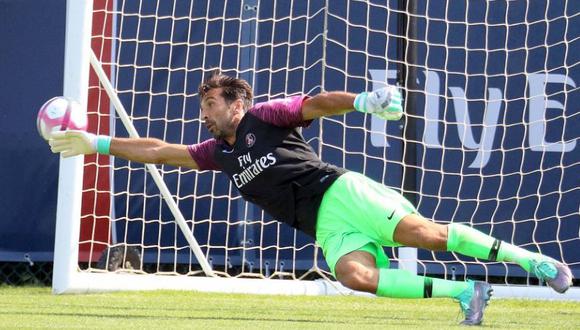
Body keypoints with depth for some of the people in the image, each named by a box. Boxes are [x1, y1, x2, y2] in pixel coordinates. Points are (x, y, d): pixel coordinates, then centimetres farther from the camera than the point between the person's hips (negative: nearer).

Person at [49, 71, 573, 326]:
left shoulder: (265, 117, 5)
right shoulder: (219, 152, 22)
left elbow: (317, 103, -6)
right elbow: (159, 150, 25)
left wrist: (363, 100, -24)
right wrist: (96, 143, 22)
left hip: (341, 193, -5)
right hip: (328, 227, 5)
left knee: (423, 232, -22)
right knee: (353, 274, -25)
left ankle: (532, 259, -17)